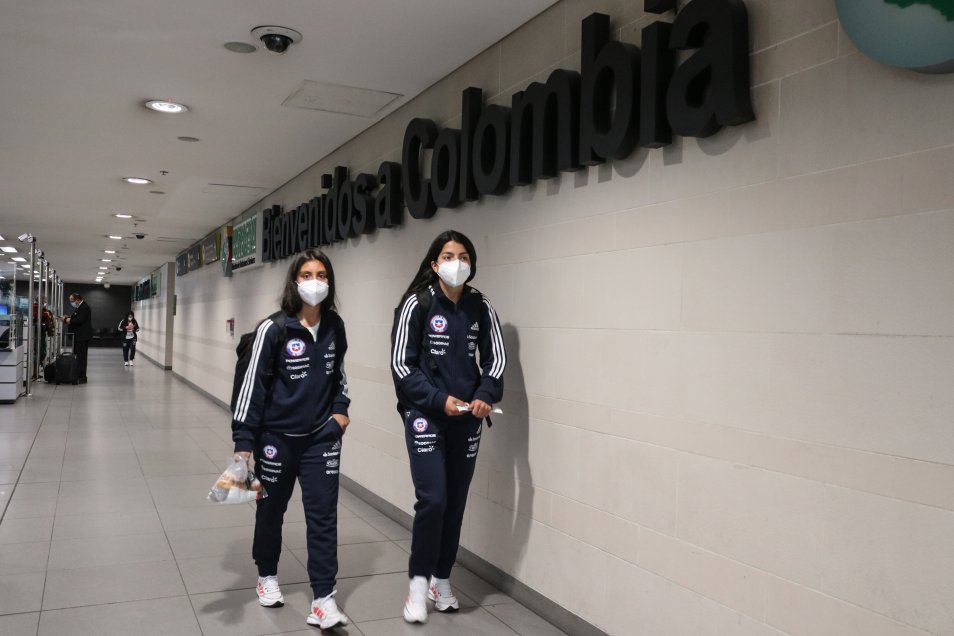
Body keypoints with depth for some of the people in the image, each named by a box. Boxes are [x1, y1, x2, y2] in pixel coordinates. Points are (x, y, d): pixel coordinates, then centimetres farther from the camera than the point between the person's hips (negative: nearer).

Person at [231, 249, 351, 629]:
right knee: (271, 509, 16)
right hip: (276, 436, -2)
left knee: (323, 514, -1)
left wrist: (341, 408, 3)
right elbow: (254, 383, -12)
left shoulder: (336, 327, 0)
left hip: (322, 437, 2)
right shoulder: (274, 329, -14)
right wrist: (243, 440, -14)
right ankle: (267, 575, 40)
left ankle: (323, 600, 5)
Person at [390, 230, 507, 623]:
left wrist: (485, 396, -12)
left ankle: (441, 580, 27)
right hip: (425, 415, -3)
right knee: (432, 500, -11)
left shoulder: (481, 307, 3)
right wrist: (438, 400, -18)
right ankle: (419, 581, 10)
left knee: (456, 503, 9)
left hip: (467, 419, 4)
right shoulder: (417, 304, -7)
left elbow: (496, 358, 6)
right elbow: (401, 365, -9)